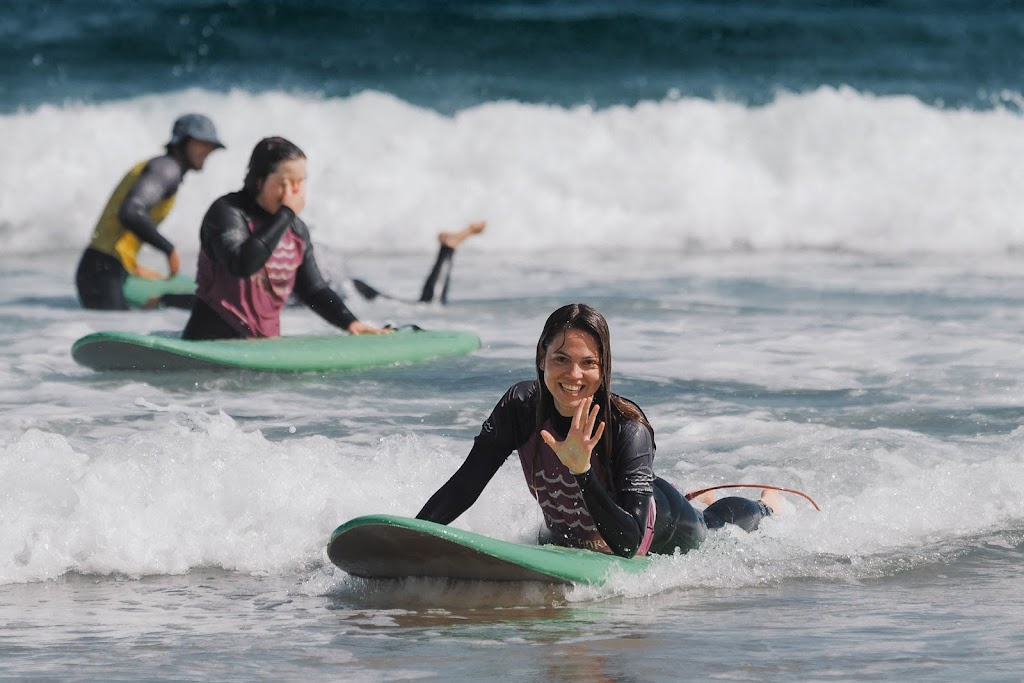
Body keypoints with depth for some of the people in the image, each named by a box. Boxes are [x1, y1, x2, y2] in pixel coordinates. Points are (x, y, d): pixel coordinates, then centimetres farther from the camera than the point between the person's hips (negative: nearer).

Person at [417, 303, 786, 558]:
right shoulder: (520, 407, -31)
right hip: (566, 537, 4)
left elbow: (629, 544, -47)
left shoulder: (628, 427, -40)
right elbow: (463, 487, -29)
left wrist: (583, 471, -58)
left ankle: (765, 507, 63)